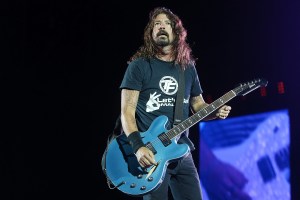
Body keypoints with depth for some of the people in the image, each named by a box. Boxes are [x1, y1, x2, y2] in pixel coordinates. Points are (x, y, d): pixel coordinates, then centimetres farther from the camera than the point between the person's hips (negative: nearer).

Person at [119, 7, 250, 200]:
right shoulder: (139, 66, -2)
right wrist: (138, 147, -20)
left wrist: (215, 111, -2)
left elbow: (198, 105, 21)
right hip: (151, 154, -5)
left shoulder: (188, 68, 13)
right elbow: (127, 111, -6)